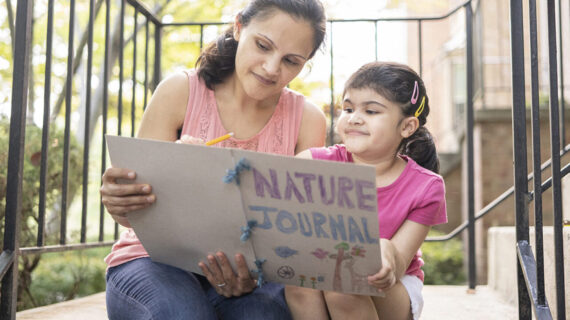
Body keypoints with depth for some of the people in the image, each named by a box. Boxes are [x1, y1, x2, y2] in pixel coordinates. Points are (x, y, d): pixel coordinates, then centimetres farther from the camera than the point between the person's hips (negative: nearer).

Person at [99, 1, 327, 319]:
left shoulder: (308, 121, -1)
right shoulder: (180, 92, -5)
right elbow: (139, 203, -5)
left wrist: (252, 274, -26)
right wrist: (120, 203, -31)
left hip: (248, 270, 0)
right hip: (156, 259, 0)